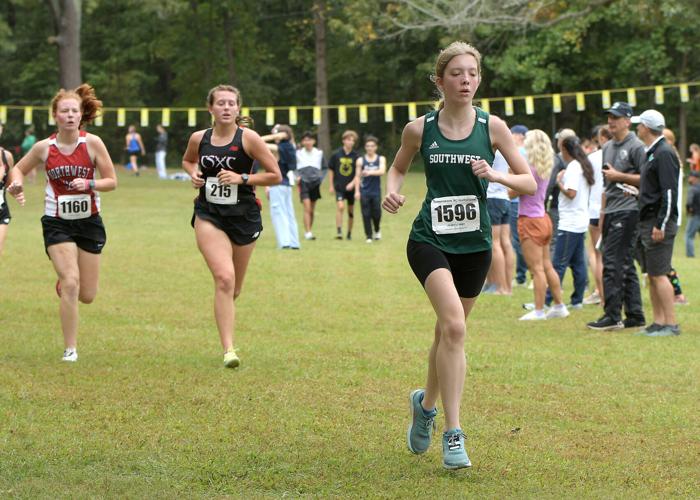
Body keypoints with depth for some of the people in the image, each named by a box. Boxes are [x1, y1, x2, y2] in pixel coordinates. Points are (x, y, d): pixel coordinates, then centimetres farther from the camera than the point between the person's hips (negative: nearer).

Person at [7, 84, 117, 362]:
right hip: (57, 222, -1)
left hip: (89, 222, 1)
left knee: (87, 296, 6)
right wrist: (17, 185, -10)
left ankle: (63, 282, 43)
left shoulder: (92, 143, -7)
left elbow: (111, 181, -3)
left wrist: (88, 184, -22)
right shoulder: (44, 147, -5)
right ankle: (70, 349, -8)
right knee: (71, 283, -19)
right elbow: (19, 169, 12)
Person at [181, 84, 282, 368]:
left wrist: (241, 178, -16)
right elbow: (188, 161, 25)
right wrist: (194, 174, 3)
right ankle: (228, 350, -20)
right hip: (209, 215, 0)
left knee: (233, 289, 13)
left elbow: (275, 176, -5)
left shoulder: (248, 138, -7)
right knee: (224, 278, -20)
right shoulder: (199, 139, 2)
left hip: (243, 217, 0)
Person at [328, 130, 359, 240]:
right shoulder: (336, 154, -2)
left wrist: (352, 183, -16)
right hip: (339, 186, -2)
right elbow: (331, 170, 6)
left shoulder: (356, 156, -1)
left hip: (351, 187, 2)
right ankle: (339, 231, -18)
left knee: (351, 211, 9)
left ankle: (349, 233, 23)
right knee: (340, 207, -19)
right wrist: (331, 185, 4)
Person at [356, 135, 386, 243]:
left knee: (376, 213, -2)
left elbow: (382, 171, -13)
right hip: (364, 191, 0)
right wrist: (357, 191, -5)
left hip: (376, 191, 0)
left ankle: (377, 230, 26)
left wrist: (370, 172, -29)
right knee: (366, 214, -3)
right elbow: (357, 176, 3)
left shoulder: (381, 159, 4)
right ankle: (368, 236, 4)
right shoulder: (360, 160, 4)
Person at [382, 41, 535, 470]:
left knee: (449, 332, 14)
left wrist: (494, 175, -18)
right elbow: (399, 167, 16)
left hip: (475, 244, 2)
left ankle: (426, 403, 44)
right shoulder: (420, 129, -2)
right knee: (454, 325, -23)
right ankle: (453, 434, -20)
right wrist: (393, 191, -5)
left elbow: (529, 182, 1)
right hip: (430, 239, -2)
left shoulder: (493, 127, -2)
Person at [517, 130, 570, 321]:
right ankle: (559, 306, 19)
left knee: (537, 268, -7)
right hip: (543, 219, 9)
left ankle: (539, 310, -6)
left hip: (530, 221, -9)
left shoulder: (530, 169, -18)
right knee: (547, 266, 15)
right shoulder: (545, 169, 7)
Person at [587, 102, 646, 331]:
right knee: (626, 265, 10)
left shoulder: (636, 147, -7)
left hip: (627, 211, -9)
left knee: (613, 263, -13)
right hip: (611, 213, 9)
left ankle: (612, 315, -13)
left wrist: (619, 176, -15)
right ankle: (635, 316, 13)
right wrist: (602, 212, 21)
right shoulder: (607, 147, 19)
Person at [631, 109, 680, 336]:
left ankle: (671, 324, -9)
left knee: (659, 274, -10)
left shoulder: (664, 154, -14)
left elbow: (669, 192, -19)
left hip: (659, 222, -10)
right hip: (647, 222, 10)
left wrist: (660, 225, -22)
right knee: (652, 275, 10)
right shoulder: (652, 153, 17)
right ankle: (659, 322, 14)